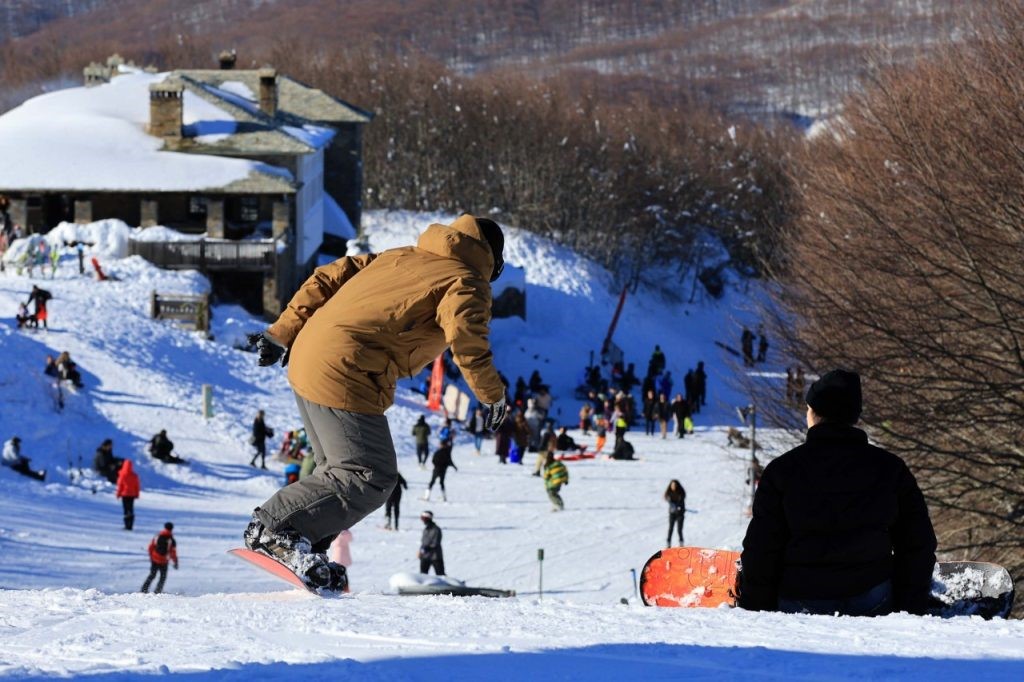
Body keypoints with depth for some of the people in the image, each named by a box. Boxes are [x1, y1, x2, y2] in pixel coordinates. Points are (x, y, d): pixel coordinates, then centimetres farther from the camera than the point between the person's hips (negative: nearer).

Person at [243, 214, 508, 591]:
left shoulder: (401, 257, 24)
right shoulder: (466, 282, 2)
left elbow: (328, 278, 20)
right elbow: (466, 337, -17)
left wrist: (282, 334, 21)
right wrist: (493, 395, -4)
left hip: (307, 359, 9)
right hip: (345, 376, -9)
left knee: (343, 469, 19)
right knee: (370, 477, -7)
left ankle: (306, 554, 13)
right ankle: (274, 528, -11)